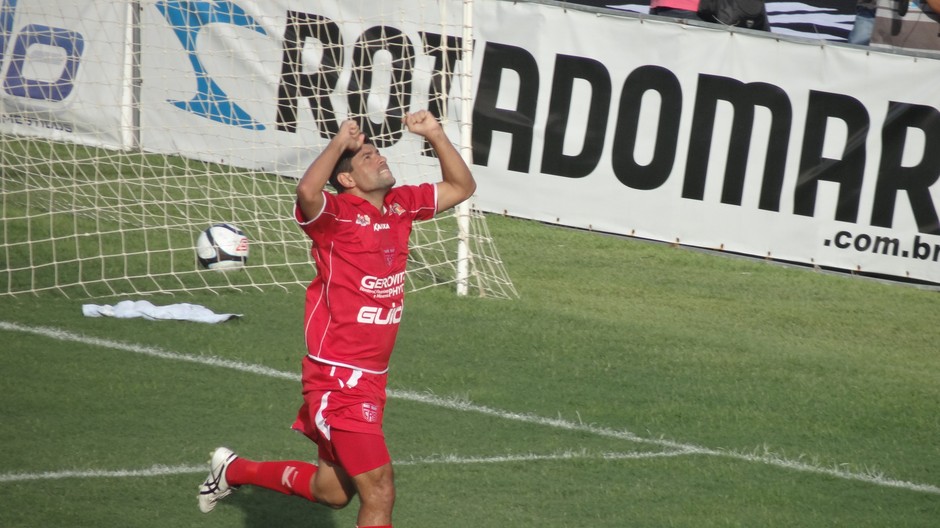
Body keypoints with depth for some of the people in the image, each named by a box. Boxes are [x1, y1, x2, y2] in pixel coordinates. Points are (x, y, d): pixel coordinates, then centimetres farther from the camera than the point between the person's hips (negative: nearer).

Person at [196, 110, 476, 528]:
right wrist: (340, 142, -25)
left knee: (332, 490, 22)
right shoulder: (337, 214, -15)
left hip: (372, 380, 8)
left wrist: (434, 135, 4)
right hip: (337, 379, -8)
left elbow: (461, 187, 18)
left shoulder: (400, 206, 7)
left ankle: (233, 470, 43)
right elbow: (307, 191, -38)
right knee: (379, 493, -14)